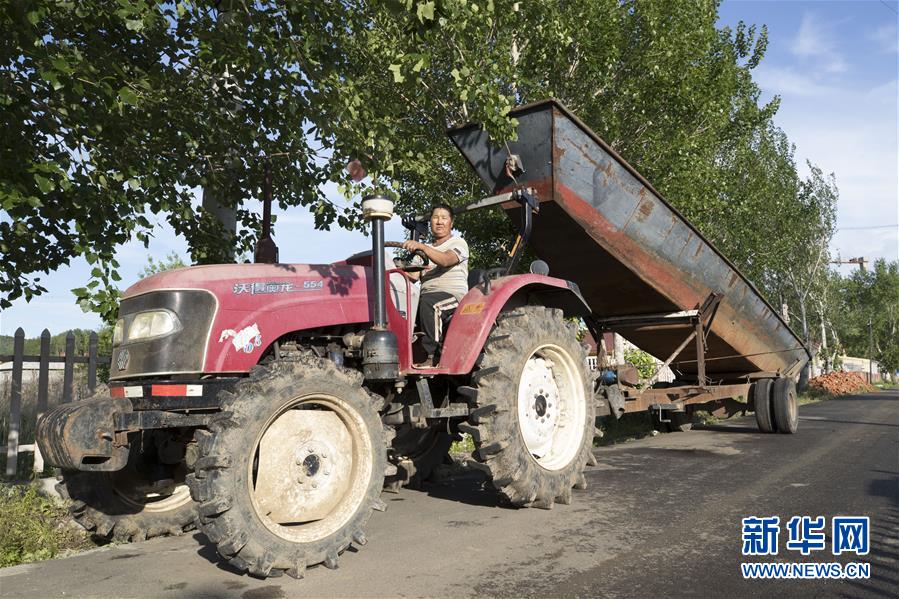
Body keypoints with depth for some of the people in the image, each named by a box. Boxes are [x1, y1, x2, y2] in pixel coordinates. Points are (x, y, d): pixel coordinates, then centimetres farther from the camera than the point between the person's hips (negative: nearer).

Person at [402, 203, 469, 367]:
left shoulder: (458, 243, 7)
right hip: (428, 296, 6)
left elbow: (445, 260, -16)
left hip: (454, 295, -6)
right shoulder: (427, 249, 27)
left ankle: (431, 356, -32)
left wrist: (421, 246, -29)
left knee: (427, 301, -37)